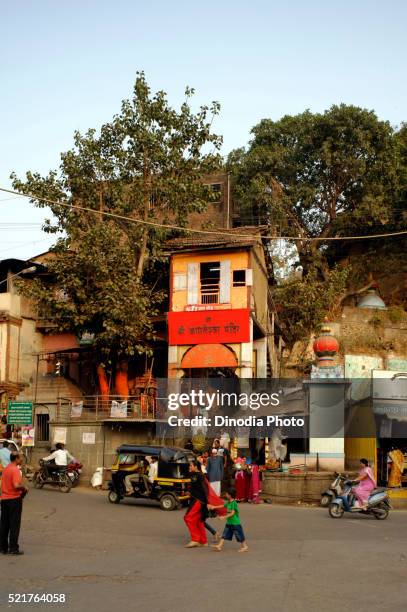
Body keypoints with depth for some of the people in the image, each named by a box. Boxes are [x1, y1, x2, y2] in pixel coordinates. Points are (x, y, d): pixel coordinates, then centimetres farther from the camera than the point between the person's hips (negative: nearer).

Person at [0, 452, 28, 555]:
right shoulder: (15, 470, -17)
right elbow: (16, 485, -28)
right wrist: (24, 488, -10)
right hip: (14, 498, -8)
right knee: (14, 525, -1)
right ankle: (13, 548, 2)